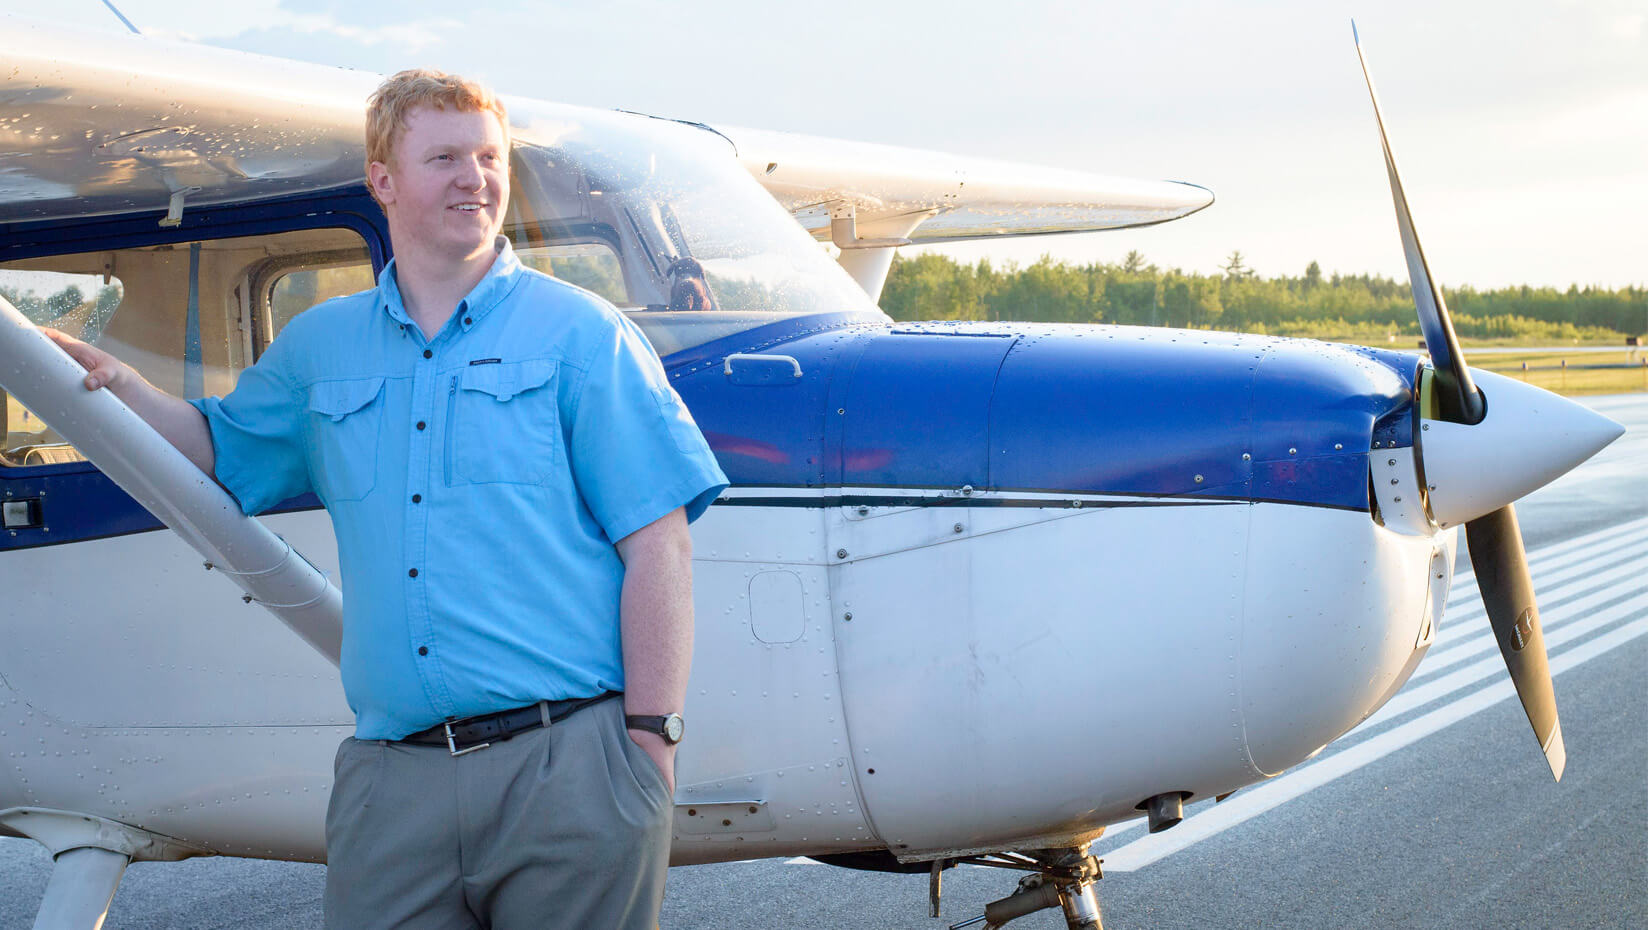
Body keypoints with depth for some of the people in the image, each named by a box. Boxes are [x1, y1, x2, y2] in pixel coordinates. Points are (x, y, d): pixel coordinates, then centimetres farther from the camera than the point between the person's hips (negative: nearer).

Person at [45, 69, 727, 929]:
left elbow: (657, 547, -1)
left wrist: (651, 738, -7)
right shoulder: (317, 349, 16)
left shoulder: (581, 334, 4)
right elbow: (220, 452, 32)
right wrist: (108, 381, 16)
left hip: (568, 769, -3)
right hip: (390, 783, 3)